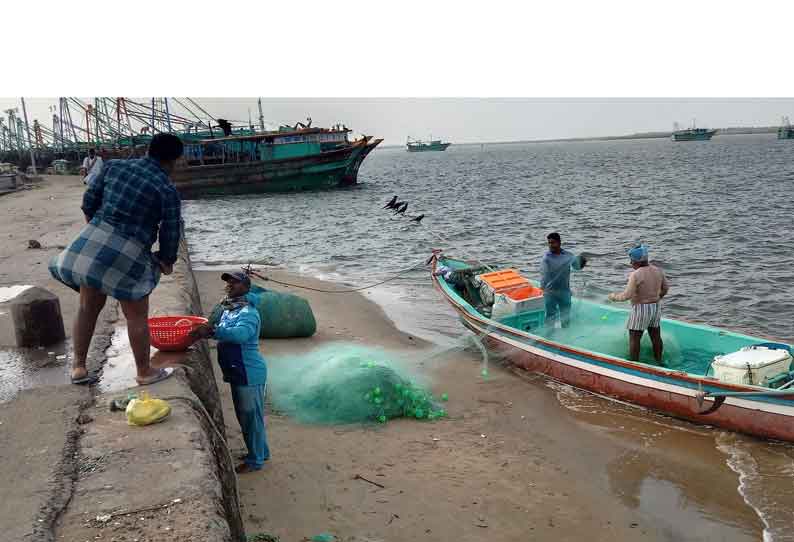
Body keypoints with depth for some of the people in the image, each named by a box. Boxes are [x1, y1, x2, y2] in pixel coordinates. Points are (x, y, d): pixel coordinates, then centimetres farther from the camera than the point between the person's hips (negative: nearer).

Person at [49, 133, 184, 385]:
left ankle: (78, 367, 28)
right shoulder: (168, 191, -6)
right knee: (136, 317, 10)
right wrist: (167, 261, 15)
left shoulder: (114, 165, 5)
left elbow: (89, 200, 9)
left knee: (88, 307, 19)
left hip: (92, 241, 5)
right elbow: (170, 234, -4)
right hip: (129, 255, -5)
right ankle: (144, 372, 24)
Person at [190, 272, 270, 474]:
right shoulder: (228, 310, 11)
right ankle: (261, 452, 36)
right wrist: (203, 331, -3)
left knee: (251, 416, 3)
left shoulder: (248, 312, -20)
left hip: (249, 374, -10)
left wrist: (212, 331, -44)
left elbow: (240, 334, -37)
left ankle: (255, 460, 17)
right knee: (244, 416, 20)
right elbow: (223, 333, 15)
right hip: (237, 373, 10)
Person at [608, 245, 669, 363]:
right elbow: (665, 288, 12)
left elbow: (627, 295, -20)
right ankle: (659, 361, 29)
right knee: (656, 336, 17)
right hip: (656, 308, 7)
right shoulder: (658, 271, 0)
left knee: (634, 339, 4)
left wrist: (614, 297, -3)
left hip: (640, 309, -7)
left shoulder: (635, 275, -21)